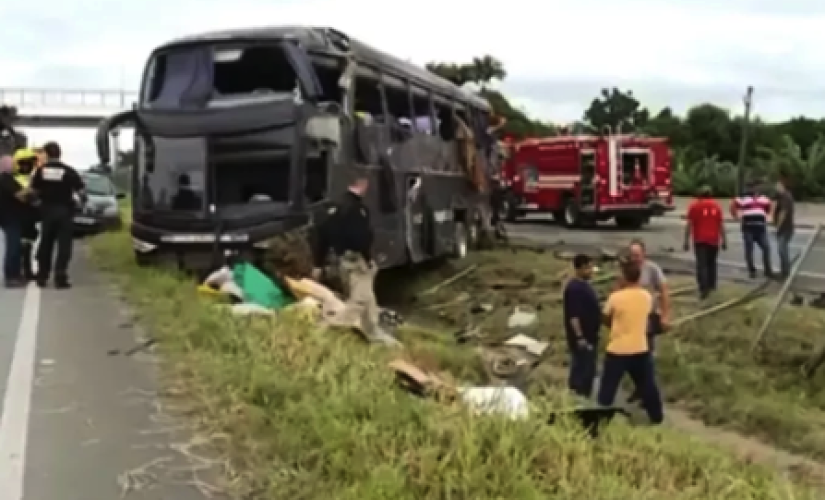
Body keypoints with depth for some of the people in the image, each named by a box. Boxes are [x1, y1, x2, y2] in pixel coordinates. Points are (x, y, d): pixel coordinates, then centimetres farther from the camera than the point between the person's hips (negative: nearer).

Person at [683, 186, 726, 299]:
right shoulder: (716, 205, 7)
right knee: (712, 263, 19)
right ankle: (711, 285, 28)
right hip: (713, 240, 3)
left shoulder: (694, 205, 0)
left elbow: (689, 225, -6)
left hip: (700, 240, -3)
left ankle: (704, 289, -18)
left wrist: (686, 241, -4)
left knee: (701, 265, -7)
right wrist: (724, 240, 7)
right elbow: (721, 224, 3)